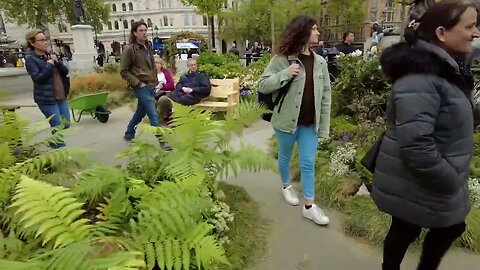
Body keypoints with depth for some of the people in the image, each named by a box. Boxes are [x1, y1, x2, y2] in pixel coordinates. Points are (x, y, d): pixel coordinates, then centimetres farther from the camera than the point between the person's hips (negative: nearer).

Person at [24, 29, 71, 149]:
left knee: (66, 125, 11)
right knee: (58, 129, -8)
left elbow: (65, 72, 6)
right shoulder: (30, 59, -7)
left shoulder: (50, 55, 12)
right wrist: (49, 64, -16)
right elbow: (38, 78, -18)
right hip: (47, 99, -7)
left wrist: (57, 62, -10)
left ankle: (54, 143, 32)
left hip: (61, 97, 7)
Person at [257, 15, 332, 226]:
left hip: (310, 123, 3)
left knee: (308, 163, 6)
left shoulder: (320, 62, 2)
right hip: (287, 120, -3)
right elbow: (262, 86, -11)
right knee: (285, 157, 17)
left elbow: (326, 95, 4)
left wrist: (324, 126, 2)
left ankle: (309, 206, 17)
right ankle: (286, 186, 44)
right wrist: (285, 74, -25)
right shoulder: (282, 60, -11)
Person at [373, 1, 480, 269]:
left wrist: (453, 177, 14)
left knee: (452, 227, 23)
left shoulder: (441, 69, 7)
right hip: (418, 185, -9)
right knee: (406, 231, 12)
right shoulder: (420, 77, -26)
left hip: (438, 180, 9)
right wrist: (451, 182, -19)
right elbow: (416, 145, -33)